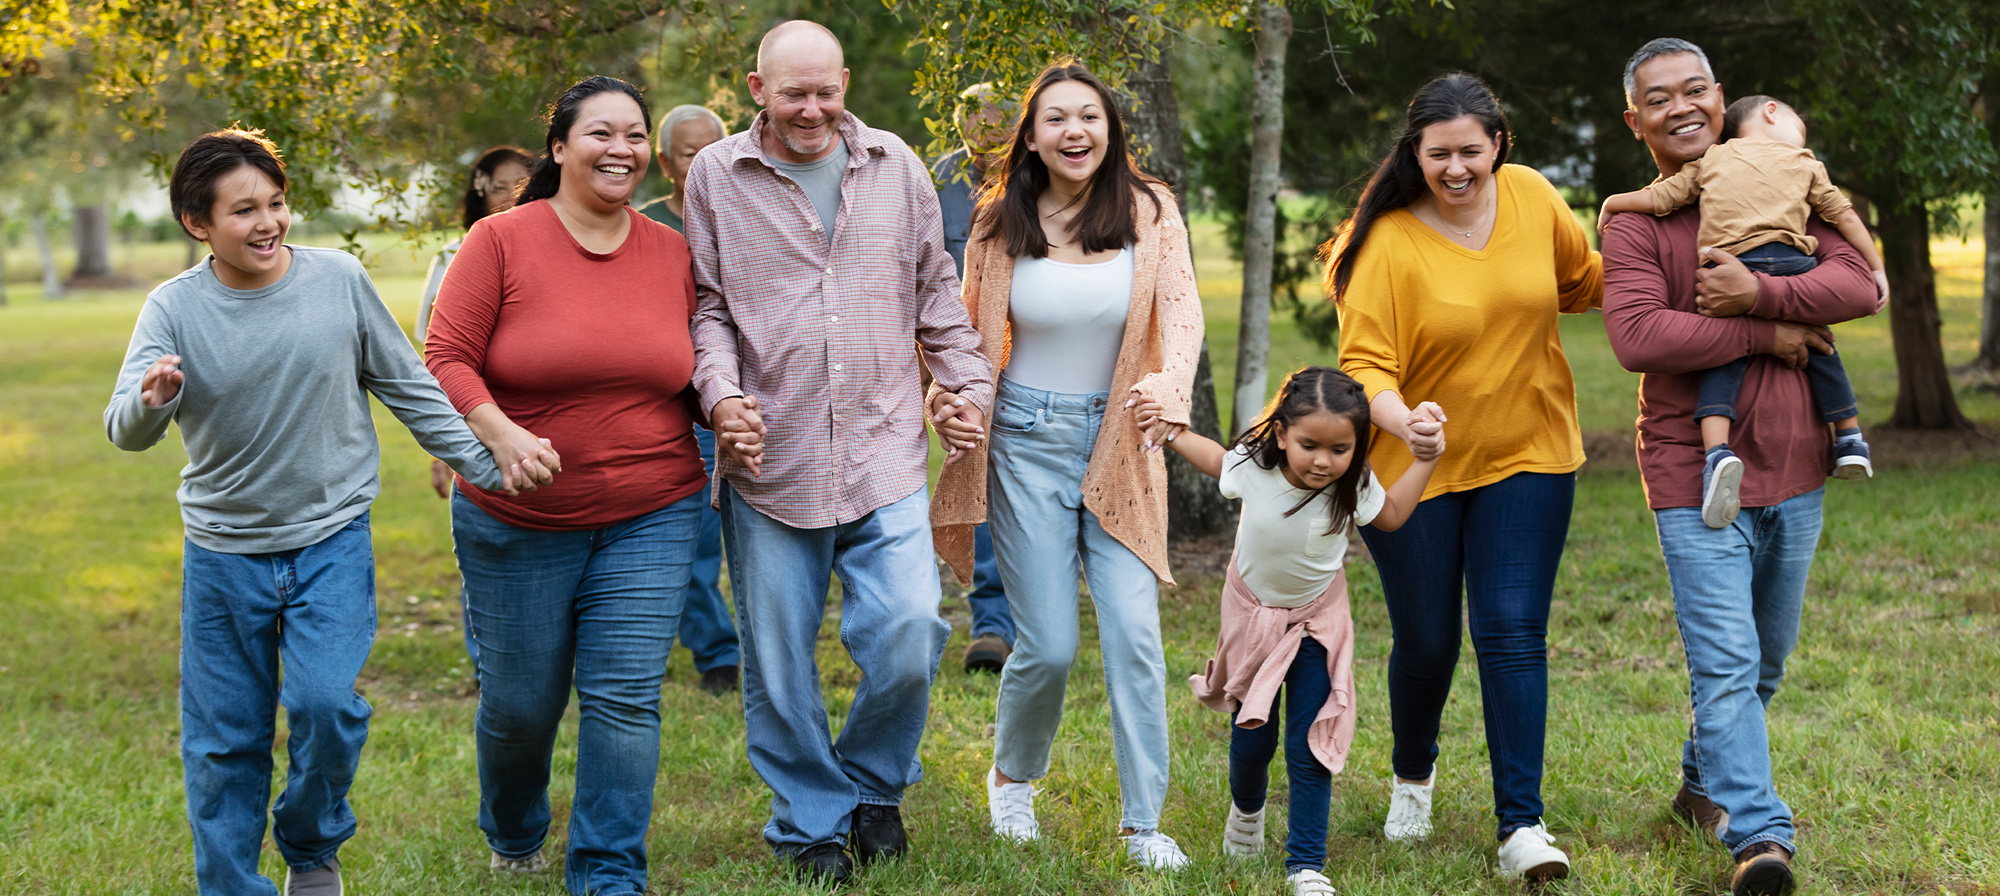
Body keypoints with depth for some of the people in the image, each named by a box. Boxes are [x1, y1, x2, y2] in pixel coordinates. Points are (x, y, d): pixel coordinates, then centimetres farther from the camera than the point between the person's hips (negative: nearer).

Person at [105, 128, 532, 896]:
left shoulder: (339, 280, -6)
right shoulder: (175, 308, -7)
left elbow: (408, 388, 6)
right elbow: (125, 431, -17)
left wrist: (485, 463, 6)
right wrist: (150, 400, -40)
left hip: (332, 543, -1)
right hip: (222, 552, 1)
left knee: (325, 705, -16)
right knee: (223, 744, 6)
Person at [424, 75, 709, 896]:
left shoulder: (673, 253, 3)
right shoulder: (501, 242, -8)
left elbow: (695, 369, 14)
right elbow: (446, 361, -11)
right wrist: (502, 437, -26)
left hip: (650, 518, 2)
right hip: (517, 521, -2)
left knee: (624, 696, -5)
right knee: (520, 702, 11)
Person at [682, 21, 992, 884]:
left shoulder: (897, 168, 8)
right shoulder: (716, 176, 3)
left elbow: (935, 294, 17)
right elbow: (707, 307, 4)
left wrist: (967, 385, 9)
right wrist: (722, 395, -11)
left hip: (885, 454, 1)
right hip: (769, 458, -1)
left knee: (907, 634, -10)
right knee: (778, 659, 5)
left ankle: (873, 782, 18)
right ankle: (810, 822, 23)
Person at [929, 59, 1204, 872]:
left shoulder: (1150, 212, -3)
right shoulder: (1001, 223, -1)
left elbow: (1182, 310, -16)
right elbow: (972, 339, 8)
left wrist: (1171, 384, -35)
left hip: (1119, 442, 1)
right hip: (1028, 442, 0)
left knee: (1133, 633, -9)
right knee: (1048, 647, -2)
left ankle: (1144, 823, 3)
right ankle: (1011, 777, 28)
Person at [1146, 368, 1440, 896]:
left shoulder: (1353, 487, -25)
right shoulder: (1251, 466, -26)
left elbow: (1390, 516, -2)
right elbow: (1214, 459, 0)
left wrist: (1426, 460, -13)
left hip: (1317, 618, 0)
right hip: (1254, 611, 0)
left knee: (1310, 744, -6)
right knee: (1252, 736, 8)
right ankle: (1246, 809, 42)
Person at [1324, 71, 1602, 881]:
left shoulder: (1532, 198, -3)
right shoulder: (1388, 244, -16)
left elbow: (1581, 281, 15)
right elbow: (1365, 365, -19)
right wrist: (1400, 420, -38)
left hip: (1526, 457, 2)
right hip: (1414, 469, -2)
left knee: (1513, 633, -8)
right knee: (1426, 641, 9)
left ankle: (1522, 824, -5)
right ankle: (1413, 772, 40)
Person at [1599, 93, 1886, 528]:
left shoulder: (1710, 161, 20)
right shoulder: (1805, 165, 23)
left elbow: (1659, 198, 14)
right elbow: (1845, 217, 21)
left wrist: (1612, 204, 30)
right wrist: (1876, 268, 28)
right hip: (1793, 264, 1)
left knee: (1723, 361, -1)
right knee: (1819, 350, 20)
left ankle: (1717, 449, -23)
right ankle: (1850, 439, 27)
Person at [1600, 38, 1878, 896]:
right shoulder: (1635, 224, -3)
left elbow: (1858, 283, -6)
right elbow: (1636, 335, -20)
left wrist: (1758, 292, -22)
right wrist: (1768, 337, -17)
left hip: (1793, 472, 5)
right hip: (1698, 478, -4)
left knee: (1765, 659, 17)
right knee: (1726, 663, -14)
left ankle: (1705, 784, 37)